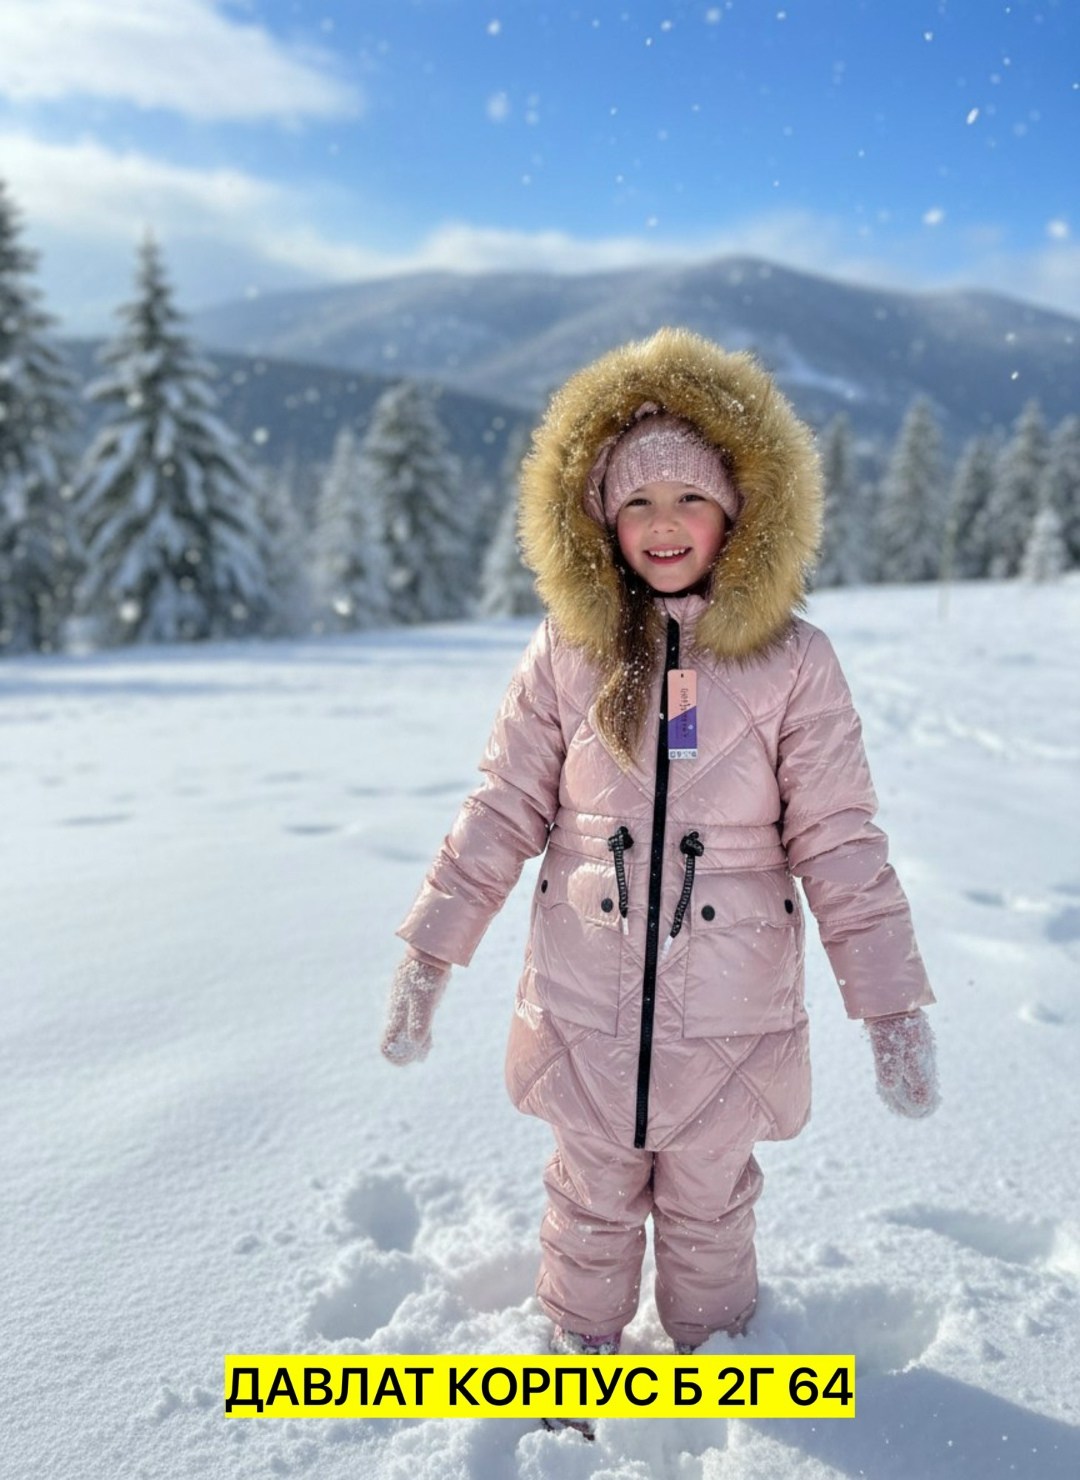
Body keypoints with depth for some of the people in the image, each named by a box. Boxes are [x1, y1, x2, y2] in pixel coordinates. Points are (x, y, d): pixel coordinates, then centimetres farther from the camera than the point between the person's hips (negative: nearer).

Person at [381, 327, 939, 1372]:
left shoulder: (792, 661, -10)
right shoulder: (568, 650, -8)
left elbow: (839, 844, -7)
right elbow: (502, 812, -3)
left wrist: (892, 1006, -8)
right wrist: (426, 958, -4)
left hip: (728, 1013, 0)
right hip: (586, 1009, 1)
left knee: (708, 1208, 22)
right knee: (594, 1201, 22)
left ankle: (709, 1353, 50)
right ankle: (577, 1347, 49)